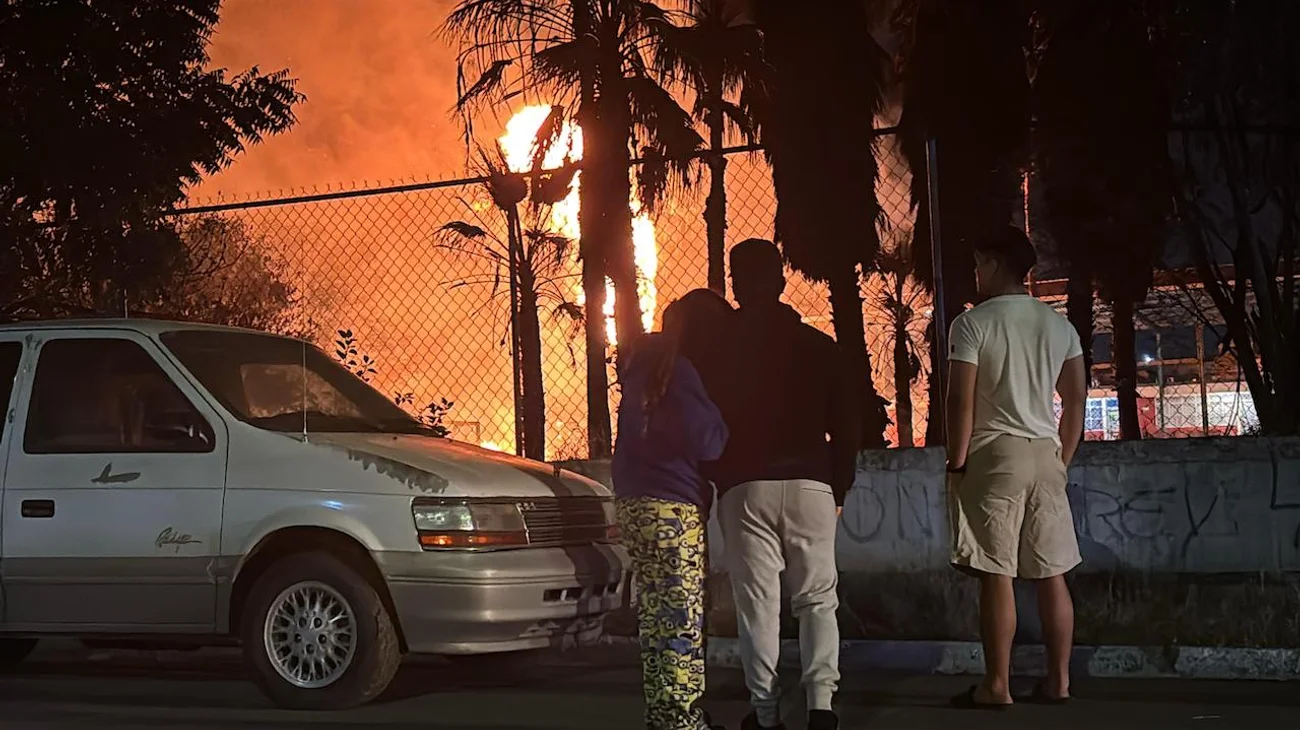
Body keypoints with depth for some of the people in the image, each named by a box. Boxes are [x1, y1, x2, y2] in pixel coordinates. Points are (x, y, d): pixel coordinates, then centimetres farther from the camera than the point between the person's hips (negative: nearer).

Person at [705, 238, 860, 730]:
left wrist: (717, 481, 13)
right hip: (810, 485, 2)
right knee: (817, 597, 7)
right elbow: (847, 425, 10)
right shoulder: (818, 345, 9)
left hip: (745, 488, -1)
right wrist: (838, 488, 17)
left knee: (757, 601, 1)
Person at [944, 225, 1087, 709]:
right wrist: (1063, 459, 18)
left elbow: (961, 400, -10)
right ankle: (1058, 681, 12)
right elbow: (1076, 399, 11)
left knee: (996, 575, -4)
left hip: (994, 454, -5)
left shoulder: (972, 324, -6)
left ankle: (996, 686, -2)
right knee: (1051, 575, 8)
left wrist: (957, 462, -3)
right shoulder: (1059, 325, 10)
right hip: (1045, 453, 5)